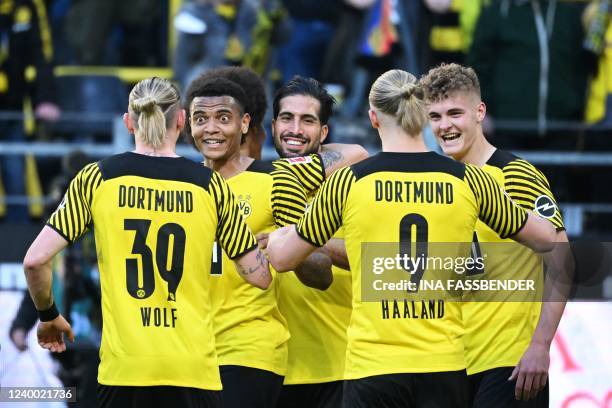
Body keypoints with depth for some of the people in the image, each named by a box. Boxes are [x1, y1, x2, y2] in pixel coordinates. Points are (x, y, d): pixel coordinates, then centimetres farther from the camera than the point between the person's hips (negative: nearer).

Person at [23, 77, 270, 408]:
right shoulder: (210, 185, 3)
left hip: (123, 367, 0)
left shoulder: (96, 179, 2)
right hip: (192, 367, 0)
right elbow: (260, 276, 7)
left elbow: (35, 259, 0)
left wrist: (48, 315, 18)